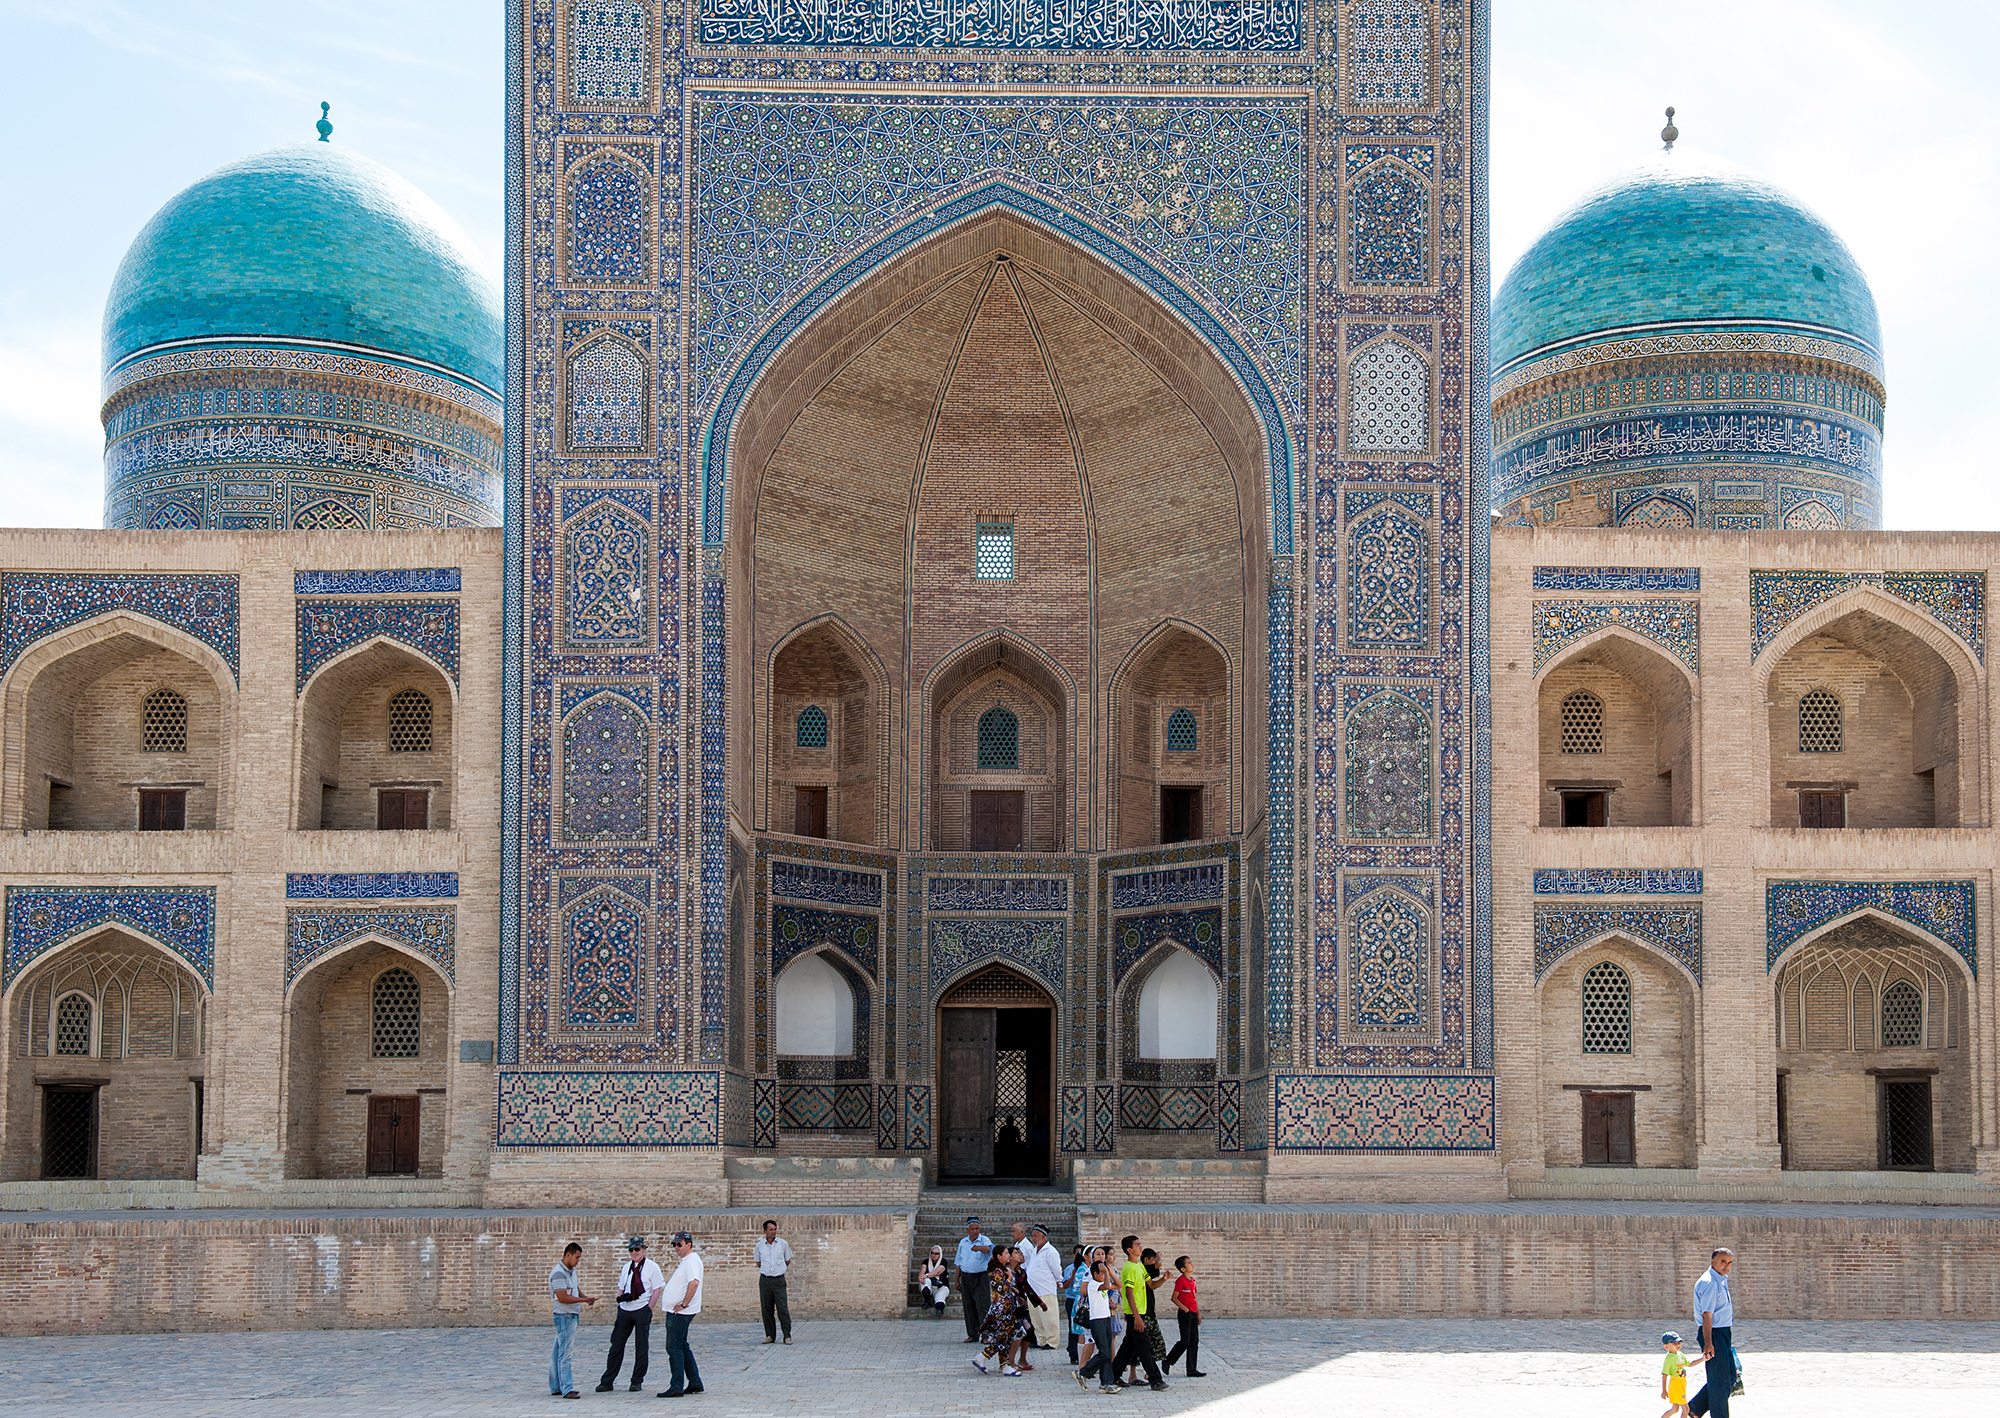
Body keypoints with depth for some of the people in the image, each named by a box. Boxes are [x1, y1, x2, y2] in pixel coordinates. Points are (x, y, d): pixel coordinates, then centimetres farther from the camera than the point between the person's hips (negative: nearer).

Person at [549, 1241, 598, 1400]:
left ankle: (556, 1387, 16)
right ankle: (566, 1389, -10)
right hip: (564, 1316, -10)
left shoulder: (572, 1271, 15)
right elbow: (562, 1297, -22)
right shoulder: (558, 1274, -16)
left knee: (557, 1353, 13)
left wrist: (585, 1297, 6)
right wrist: (584, 1300, -20)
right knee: (564, 1354, -9)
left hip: (572, 1315, 10)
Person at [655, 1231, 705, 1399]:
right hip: (676, 1311, 11)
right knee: (682, 1347, 16)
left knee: (674, 1348, -8)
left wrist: (683, 1304, -25)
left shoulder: (691, 1261, -16)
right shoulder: (686, 1261, 17)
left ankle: (676, 1387, -7)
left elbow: (694, 1282, -31)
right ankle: (695, 1383, 21)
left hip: (680, 1313, -11)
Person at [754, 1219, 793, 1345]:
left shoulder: (783, 1243, 2)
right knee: (767, 1309, 3)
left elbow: (788, 1262, 14)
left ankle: (787, 1335, -6)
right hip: (765, 1280, 2)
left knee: (782, 1308, -8)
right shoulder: (759, 1245, 5)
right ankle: (770, 1335, 11)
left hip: (779, 1279, -2)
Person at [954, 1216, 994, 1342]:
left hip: (980, 1277, -5)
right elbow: (959, 1262, 17)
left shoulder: (984, 1240, -4)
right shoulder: (963, 1242, 11)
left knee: (982, 1306, -10)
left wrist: (979, 1248, -50)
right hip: (965, 1277, 5)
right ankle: (972, 1335, 15)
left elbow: (988, 1249, -29)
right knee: (969, 1307, 8)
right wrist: (957, 1280, 16)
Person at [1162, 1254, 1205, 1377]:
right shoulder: (1181, 1280, -12)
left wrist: (1198, 1314, 17)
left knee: (1194, 1342, 6)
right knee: (1185, 1341, -6)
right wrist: (1185, 1309, -17)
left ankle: (1192, 1369, 8)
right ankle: (1167, 1362, 9)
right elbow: (1174, 1298, -12)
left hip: (1193, 1314, 8)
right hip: (1184, 1314, -8)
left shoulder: (1192, 1280, 12)